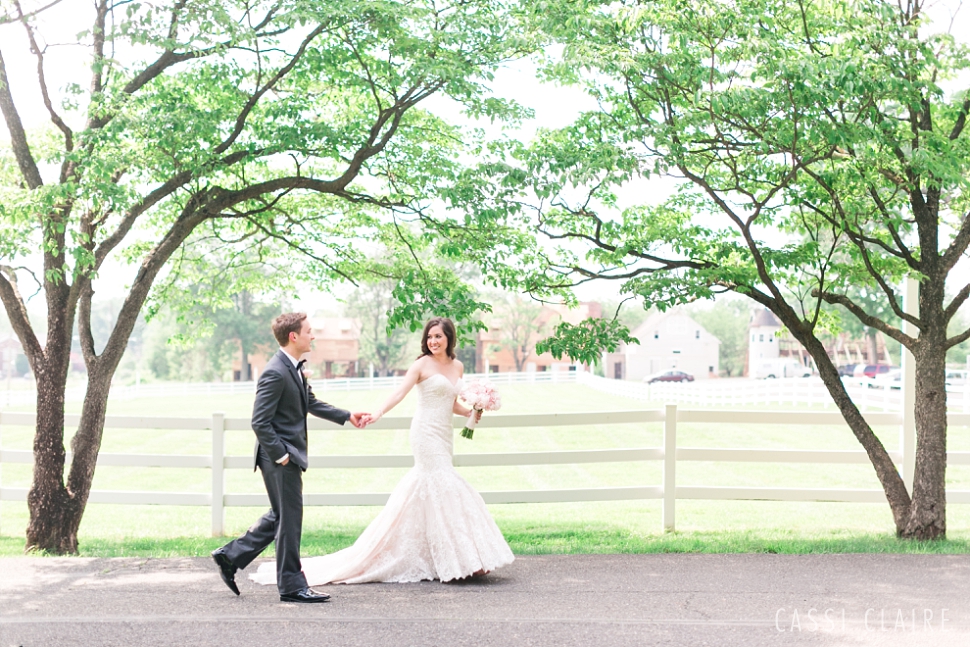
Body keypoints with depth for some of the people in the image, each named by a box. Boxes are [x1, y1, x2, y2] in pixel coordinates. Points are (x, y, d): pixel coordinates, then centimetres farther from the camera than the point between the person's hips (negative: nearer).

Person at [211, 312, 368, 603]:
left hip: (289, 456, 10)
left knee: (280, 516, 19)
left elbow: (310, 403, 26)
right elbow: (260, 422, -22)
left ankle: (231, 556, 26)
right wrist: (280, 455, -19)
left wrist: (346, 416, 25)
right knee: (289, 519, 0)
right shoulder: (276, 373, -20)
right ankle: (292, 586, 10)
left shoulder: (295, 368, 10)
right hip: (280, 458, -10)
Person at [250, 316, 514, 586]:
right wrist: (378, 413, -32)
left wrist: (471, 412, 2)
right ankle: (459, 560, -6)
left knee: (423, 489, 10)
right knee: (446, 488, -10)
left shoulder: (457, 366, 13)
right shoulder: (422, 365, -6)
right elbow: (400, 393, -17)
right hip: (427, 433, -6)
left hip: (445, 434, 6)